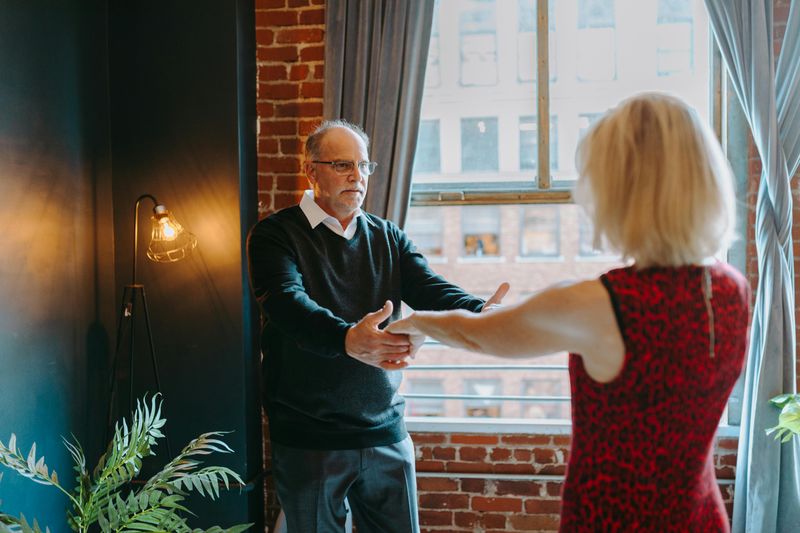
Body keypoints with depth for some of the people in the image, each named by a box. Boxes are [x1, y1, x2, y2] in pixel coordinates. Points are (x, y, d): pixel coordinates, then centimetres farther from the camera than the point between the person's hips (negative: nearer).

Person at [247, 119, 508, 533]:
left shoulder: (388, 238, 9)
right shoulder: (275, 234, -6)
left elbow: (430, 290, -6)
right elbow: (287, 303, -24)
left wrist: (479, 314, -29)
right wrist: (349, 339, -45)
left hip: (386, 435, 4)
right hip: (307, 438, -3)